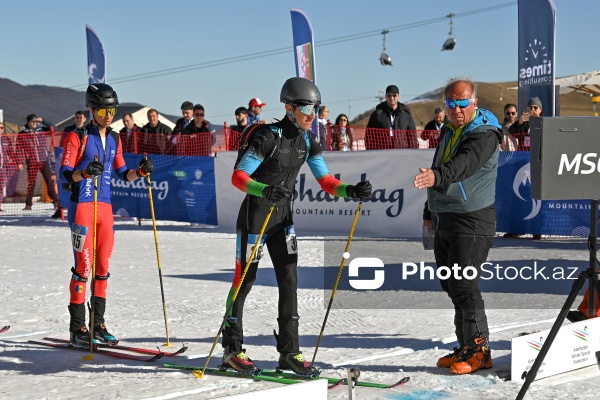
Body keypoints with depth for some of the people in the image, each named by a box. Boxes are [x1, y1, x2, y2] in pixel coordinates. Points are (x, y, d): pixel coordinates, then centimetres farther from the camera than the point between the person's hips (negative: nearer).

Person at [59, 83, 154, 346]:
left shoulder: (114, 139, 13)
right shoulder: (77, 137, -6)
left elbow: (122, 173, 16)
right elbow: (65, 173, -12)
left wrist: (140, 171, -3)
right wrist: (85, 172, -31)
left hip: (105, 206, 6)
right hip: (82, 205, -6)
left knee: (103, 266, 7)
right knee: (84, 265, -8)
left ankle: (98, 324, 15)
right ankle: (77, 328, -2)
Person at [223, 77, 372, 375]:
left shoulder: (308, 142, 3)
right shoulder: (268, 137, -19)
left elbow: (326, 182, 4)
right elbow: (238, 177, -24)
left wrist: (350, 191, -15)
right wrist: (265, 189, -42)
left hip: (283, 216, 7)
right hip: (255, 214, -6)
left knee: (289, 280, 2)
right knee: (245, 280, 3)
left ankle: (289, 352, 9)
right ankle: (231, 350, 16)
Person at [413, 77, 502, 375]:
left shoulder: (484, 134, -13)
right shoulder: (448, 132, 14)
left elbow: (465, 164, -34)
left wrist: (437, 175, -51)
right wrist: (429, 212, 26)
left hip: (471, 222, -9)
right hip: (444, 221, 9)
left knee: (463, 285, -11)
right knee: (451, 286, 11)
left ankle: (478, 349, -1)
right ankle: (466, 348, 21)